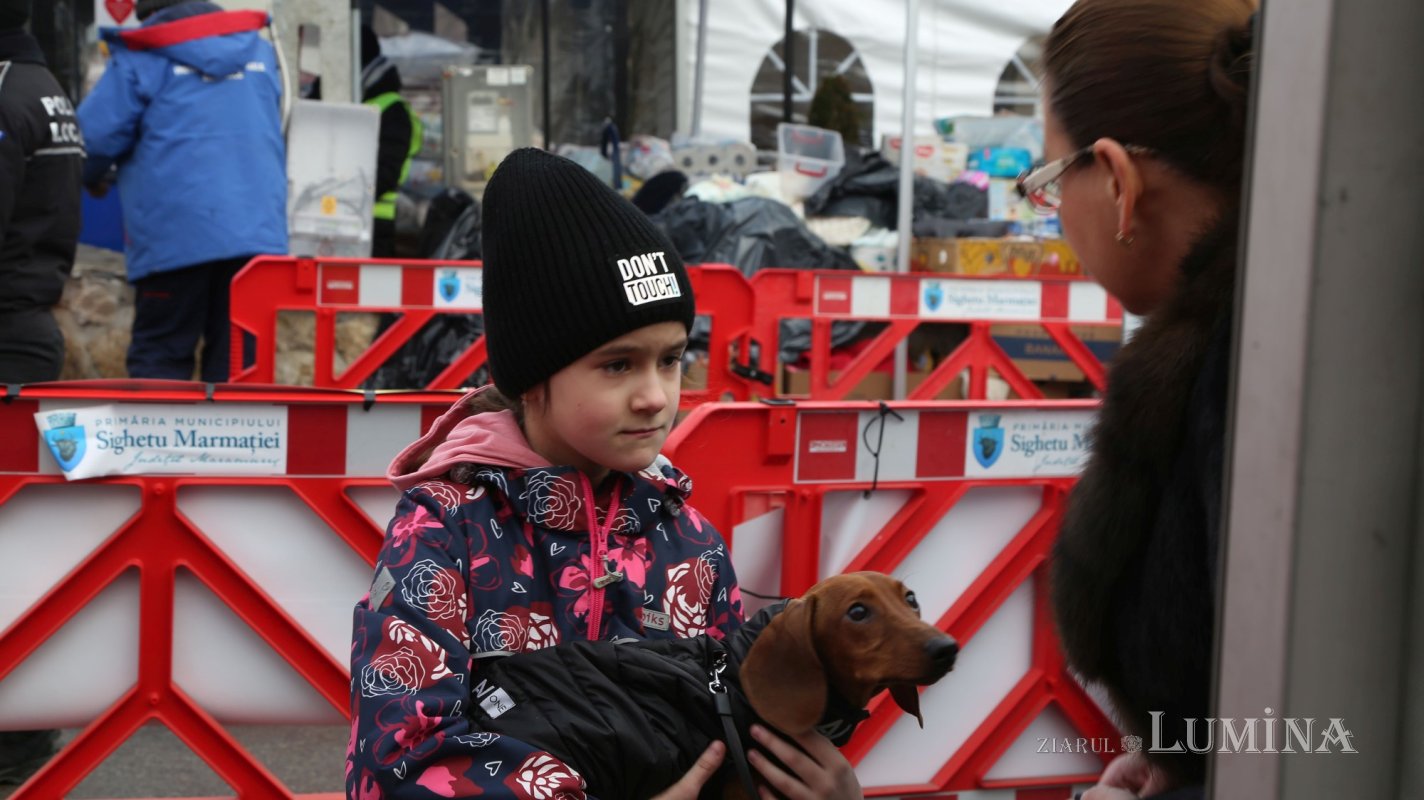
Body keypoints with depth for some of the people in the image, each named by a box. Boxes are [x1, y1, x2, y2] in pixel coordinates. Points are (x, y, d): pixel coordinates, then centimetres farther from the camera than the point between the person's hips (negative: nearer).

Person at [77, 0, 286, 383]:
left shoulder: (144, 56, 0)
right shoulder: (258, 49, 17)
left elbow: (97, 134, -3)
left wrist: (93, 178, 17)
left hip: (174, 233, -4)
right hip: (258, 230, 4)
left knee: (159, 355, 4)